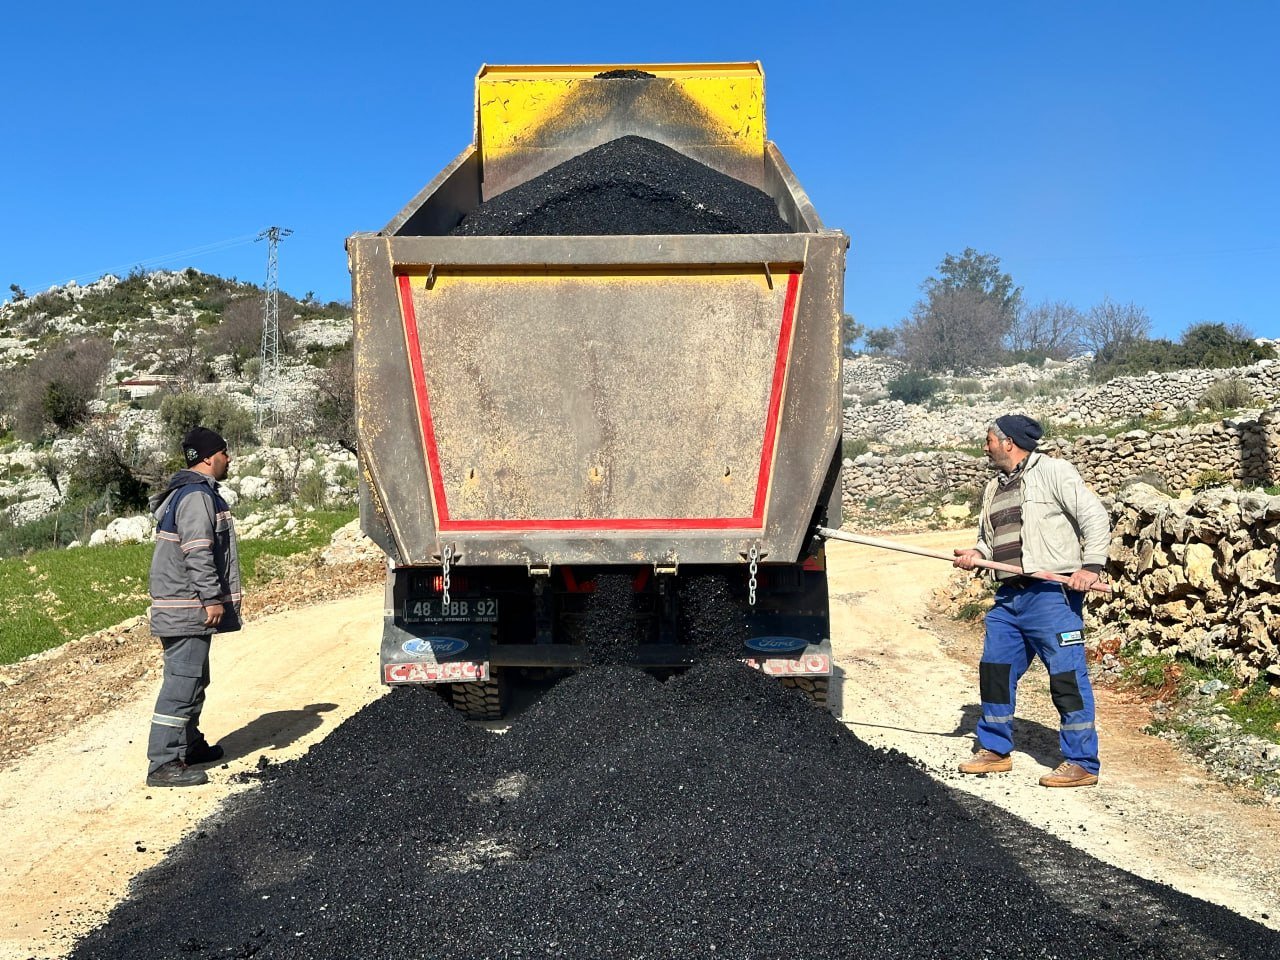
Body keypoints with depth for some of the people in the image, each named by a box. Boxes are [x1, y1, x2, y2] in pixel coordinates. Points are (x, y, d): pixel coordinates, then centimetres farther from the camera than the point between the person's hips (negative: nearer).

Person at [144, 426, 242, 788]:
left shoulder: (187, 493, 19)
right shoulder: (197, 496, -16)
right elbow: (198, 553, -23)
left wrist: (212, 597, 28)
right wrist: (213, 598, -20)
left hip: (186, 608, 11)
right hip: (189, 609, -11)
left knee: (194, 679, 20)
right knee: (182, 683, -9)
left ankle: (189, 744, 33)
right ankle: (163, 764, -7)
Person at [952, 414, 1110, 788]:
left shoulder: (1053, 471, -3)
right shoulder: (993, 488, 20)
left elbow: (1095, 515, -8)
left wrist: (1091, 566, -18)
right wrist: (977, 554, 3)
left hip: (1052, 593, -8)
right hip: (1008, 596, 8)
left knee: (1067, 675, -5)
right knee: (994, 670, 10)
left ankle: (1082, 763, 3)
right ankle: (995, 750, 24)